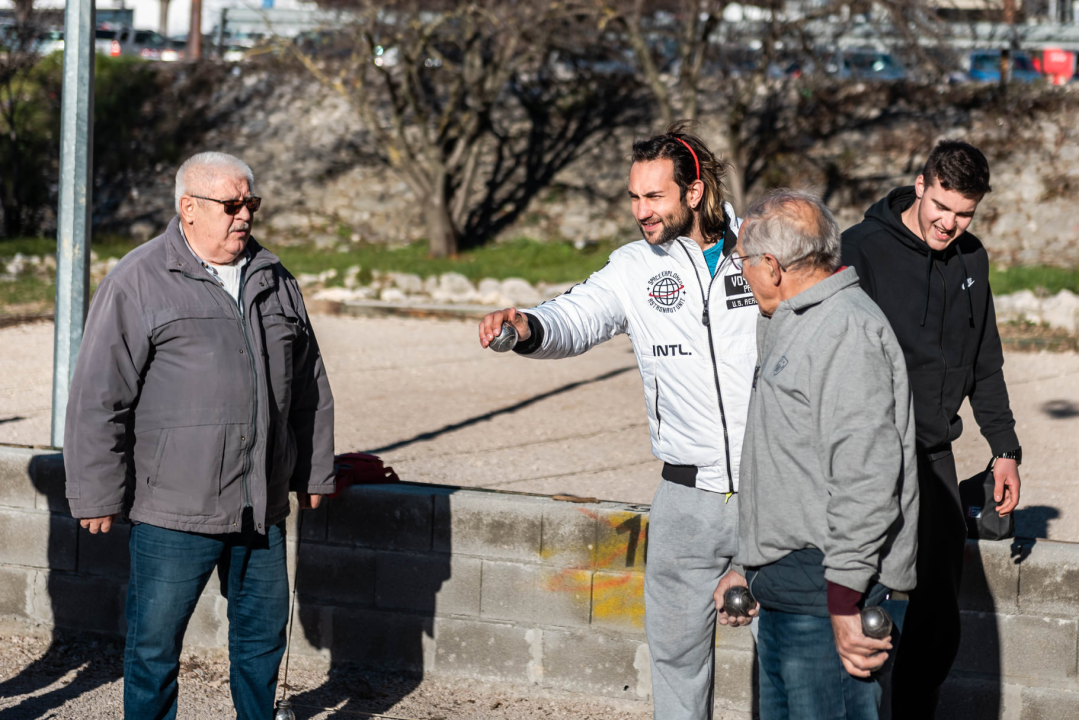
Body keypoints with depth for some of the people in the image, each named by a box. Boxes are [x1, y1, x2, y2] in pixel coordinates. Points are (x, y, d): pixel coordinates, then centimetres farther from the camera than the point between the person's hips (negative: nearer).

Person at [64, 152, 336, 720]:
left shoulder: (274, 281, 12)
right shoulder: (138, 283, -6)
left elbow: (309, 386, 21)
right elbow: (98, 399, -7)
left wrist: (313, 472, 21)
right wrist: (98, 495, -9)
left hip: (262, 507, 5)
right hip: (172, 510, -5)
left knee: (263, 630, 14)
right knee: (155, 641, 1)